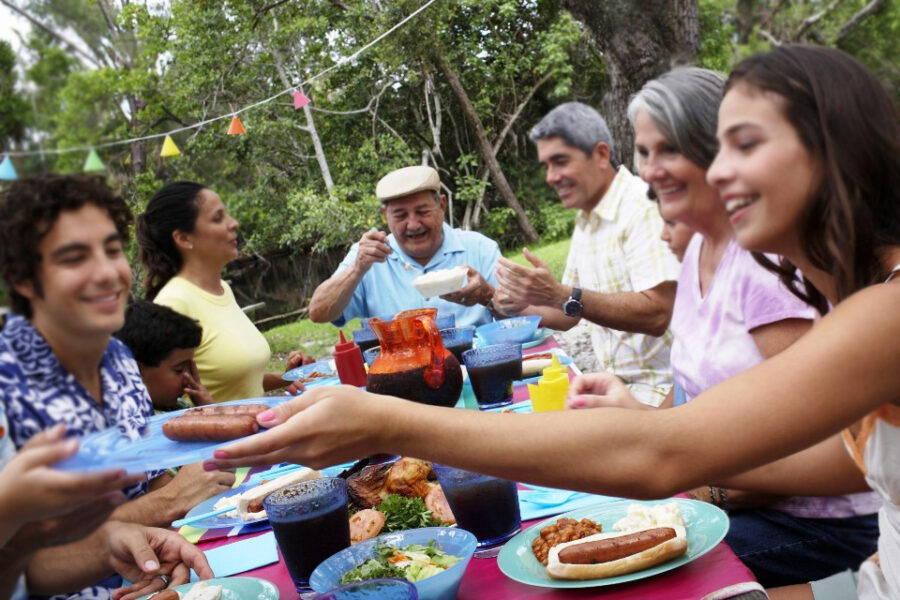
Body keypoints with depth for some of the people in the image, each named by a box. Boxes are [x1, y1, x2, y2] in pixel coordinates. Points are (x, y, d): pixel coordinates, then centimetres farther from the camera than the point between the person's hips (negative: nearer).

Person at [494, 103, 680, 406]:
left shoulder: (644, 207, -15)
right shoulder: (585, 220, 13)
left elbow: (656, 315, -24)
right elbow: (569, 314, 19)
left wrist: (562, 295, -28)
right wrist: (523, 307, -1)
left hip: (657, 389, -8)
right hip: (613, 381, 8)